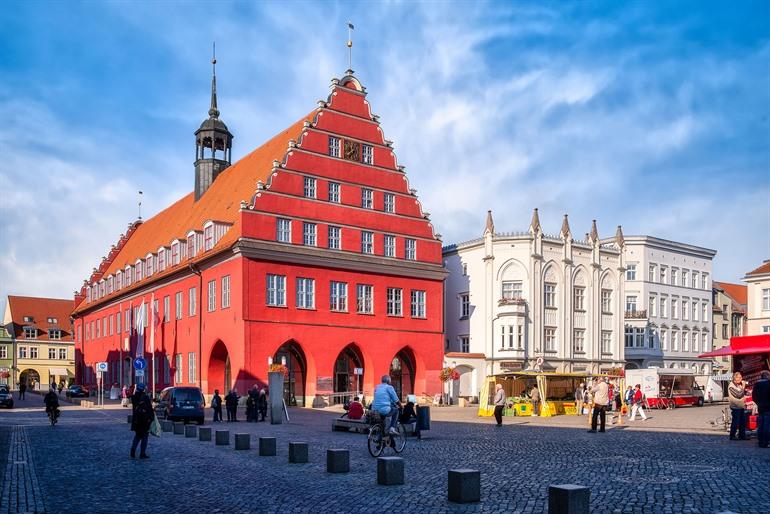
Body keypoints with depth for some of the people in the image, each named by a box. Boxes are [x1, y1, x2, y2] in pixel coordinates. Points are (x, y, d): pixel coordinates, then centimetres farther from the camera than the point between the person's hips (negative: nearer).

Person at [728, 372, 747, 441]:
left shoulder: (739, 385, 11)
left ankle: (742, 435, 21)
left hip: (741, 406, 9)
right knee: (735, 422, -4)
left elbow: (743, 393, 22)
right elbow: (739, 395, -22)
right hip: (735, 407, -8)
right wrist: (743, 387, -14)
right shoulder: (731, 386, -15)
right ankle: (732, 436, 3)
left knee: (743, 422, 12)